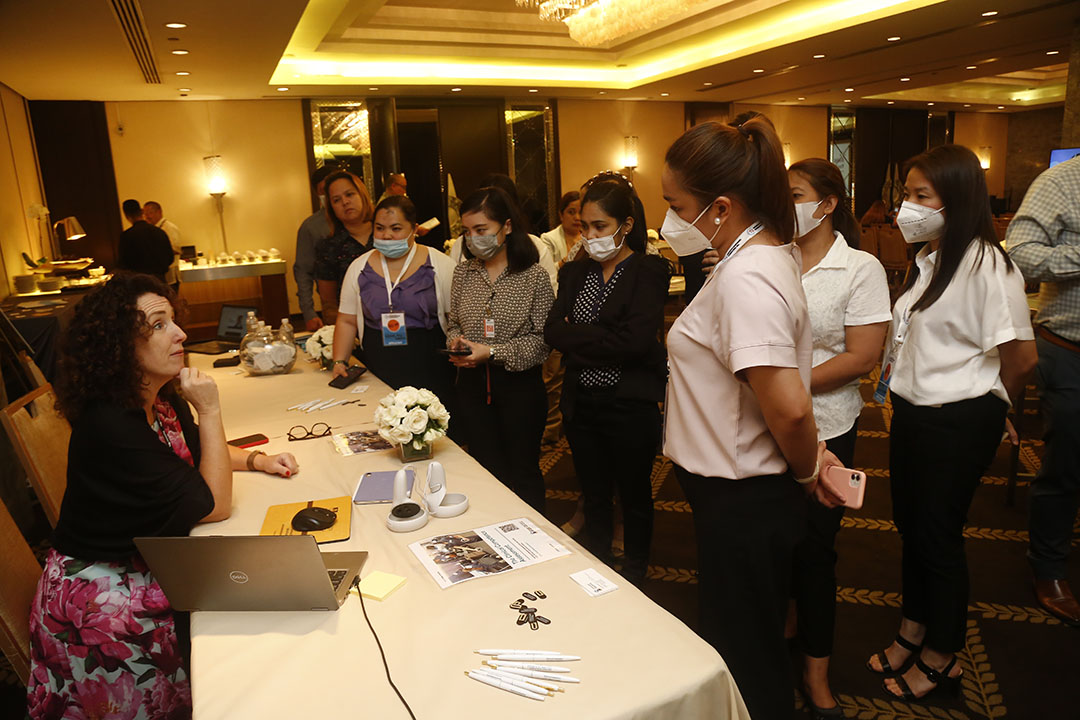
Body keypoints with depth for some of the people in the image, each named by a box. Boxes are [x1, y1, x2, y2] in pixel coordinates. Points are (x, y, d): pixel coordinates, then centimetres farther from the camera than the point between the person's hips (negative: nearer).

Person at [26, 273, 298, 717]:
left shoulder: (163, 398, -2)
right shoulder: (110, 424, -28)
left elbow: (192, 452, 21)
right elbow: (213, 506, -24)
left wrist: (256, 460, 3)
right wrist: (210, 410, -25)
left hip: (152, 570, 8)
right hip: (102, 594, -8)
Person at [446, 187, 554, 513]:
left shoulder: (534, 276, -10)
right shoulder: (463, 272, 4)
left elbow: (542, 339, -13)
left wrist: (493, 353, -20)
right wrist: (455, 340, -8)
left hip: (519, 383, -4)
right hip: (473, 383, 4)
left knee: (523, 471, 10)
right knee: (486, 469, 15)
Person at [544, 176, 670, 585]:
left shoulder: (649, 271, -10)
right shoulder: (575, 273, 7)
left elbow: (636, 341, -23)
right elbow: (552, 332, -5)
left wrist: (577, 336, -14)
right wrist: (604, 340, -17)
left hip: (631, 406, -5)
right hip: (581, 403, 5)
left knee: (634, 496, 15)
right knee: (594, 495, 19)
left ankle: (634, 575, 36)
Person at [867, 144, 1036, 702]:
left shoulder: (985, 264, -17)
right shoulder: (926, 259, 8)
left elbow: (1021, 356, -16)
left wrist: (985, 409, -1)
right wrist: (901, 391, 11)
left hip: (957, 424, -8)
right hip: (911, 414, 8)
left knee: (937, 535, 6)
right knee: (909, 525, 18)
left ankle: (942, 657, 28)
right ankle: (912, 633, 39)